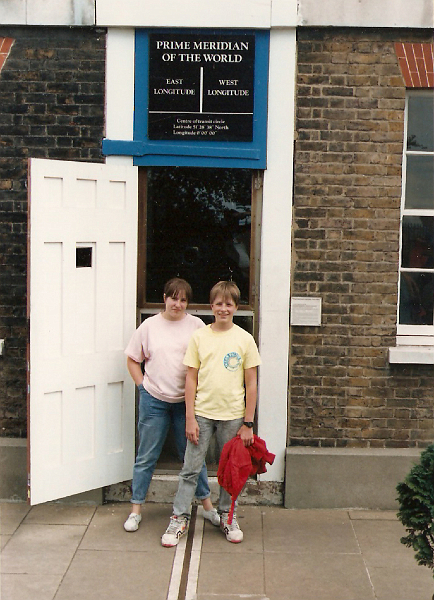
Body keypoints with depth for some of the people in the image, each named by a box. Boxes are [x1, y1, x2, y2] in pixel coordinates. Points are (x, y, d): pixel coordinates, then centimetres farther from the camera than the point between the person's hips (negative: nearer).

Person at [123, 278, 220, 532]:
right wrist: (143, 385, 1)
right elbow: (132, 359, 10)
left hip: (186, 401, 0)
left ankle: (207, 504, 24)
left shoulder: (196, 325, -1)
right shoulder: (149, 326, 1)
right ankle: (136, 509, 18)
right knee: (147, 457, 7)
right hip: (154, 400, 0)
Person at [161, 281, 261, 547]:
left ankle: (227, 516, 28)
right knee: (190, 469, 3)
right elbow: (191, 379, 2)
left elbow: (251, 383, 1)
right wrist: (190, 418, -4)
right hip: (202, 414, 0)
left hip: (233, 415, 0)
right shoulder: (199, 337, 0)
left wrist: (248, 423, -2)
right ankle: (180, 518, 15)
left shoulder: (245, 339, -1)